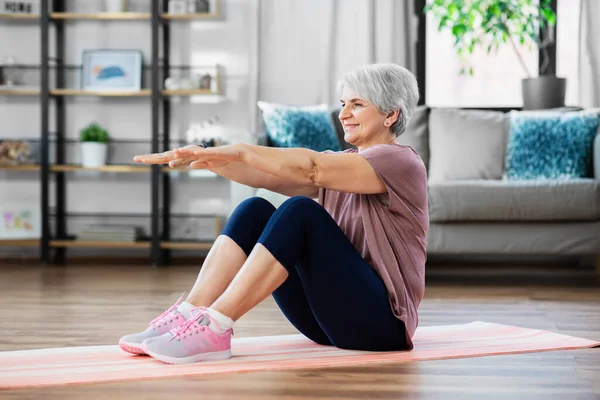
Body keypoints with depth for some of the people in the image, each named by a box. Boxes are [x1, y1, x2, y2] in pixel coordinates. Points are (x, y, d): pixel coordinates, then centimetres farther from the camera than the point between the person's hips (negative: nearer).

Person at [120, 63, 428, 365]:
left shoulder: (401, 163, -7)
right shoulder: (339, 164, 17)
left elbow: (311, 169, -24)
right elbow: (267, 176, 1)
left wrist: (240, 151, -29)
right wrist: (206, 158, -14)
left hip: (377, 320, -7)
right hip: (330, 317, 7)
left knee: (300, 211, -27)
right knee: (255, 211, -10)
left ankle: (214, 328, -33)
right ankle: (187, 316, -21)